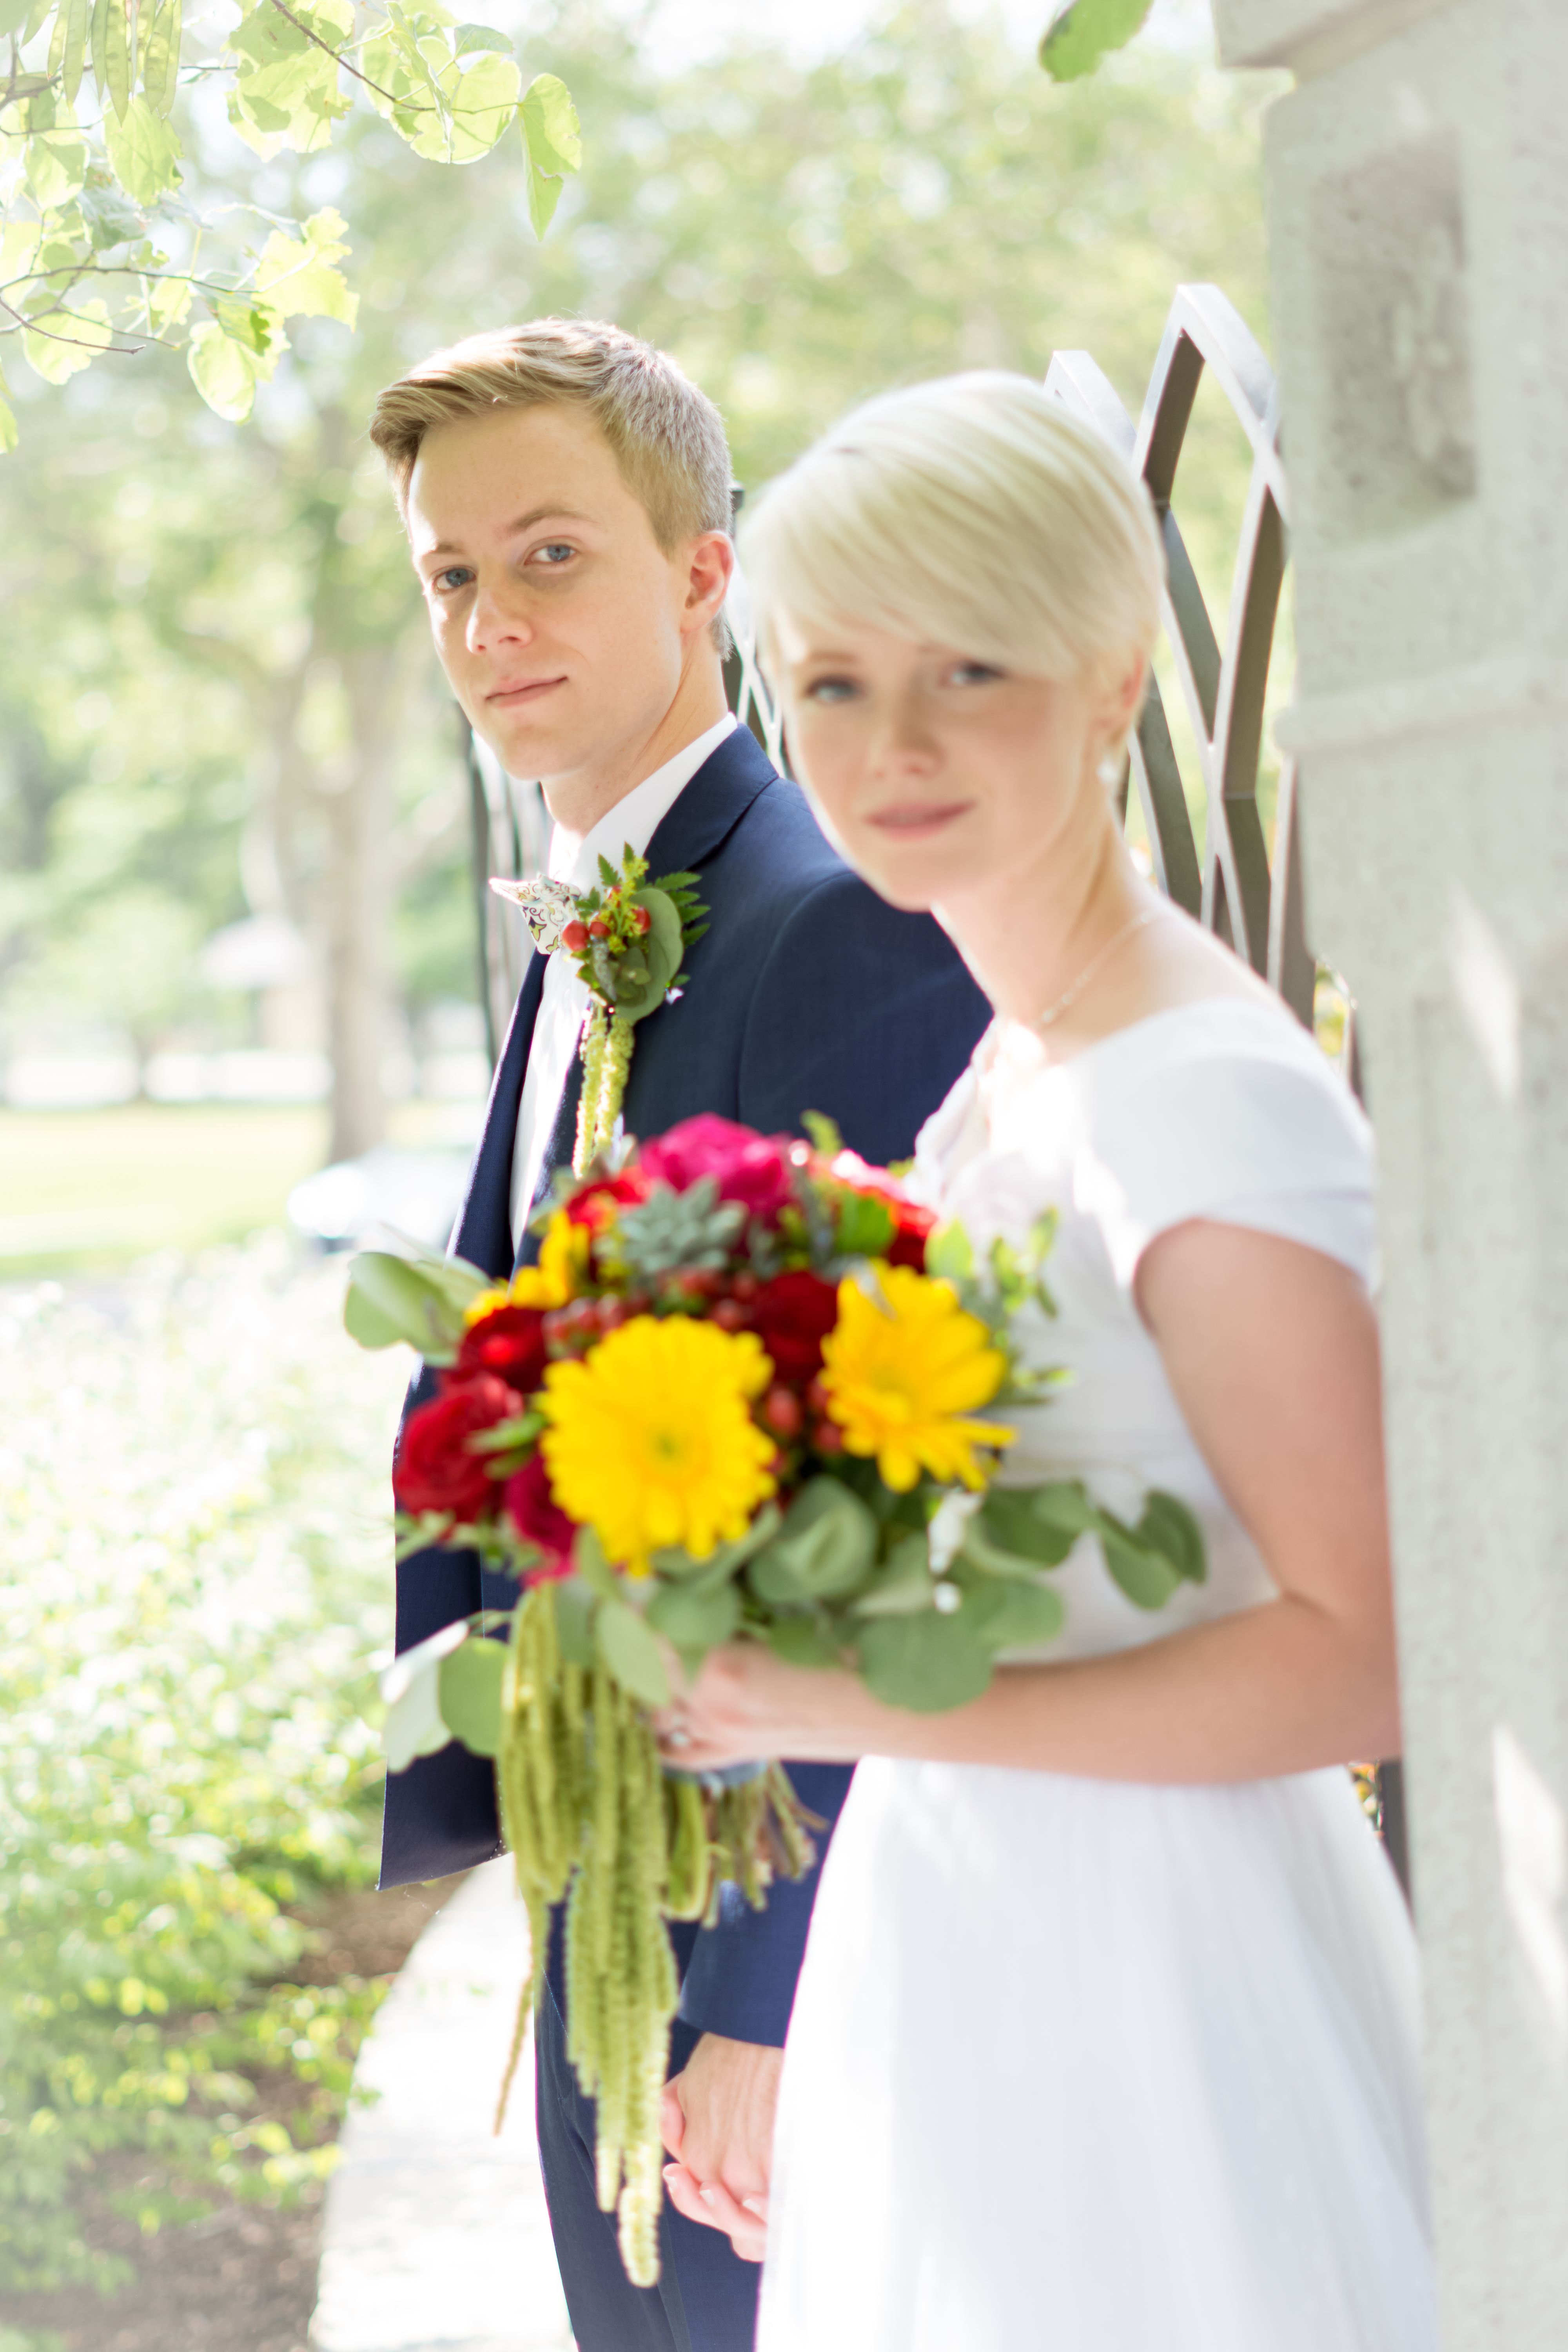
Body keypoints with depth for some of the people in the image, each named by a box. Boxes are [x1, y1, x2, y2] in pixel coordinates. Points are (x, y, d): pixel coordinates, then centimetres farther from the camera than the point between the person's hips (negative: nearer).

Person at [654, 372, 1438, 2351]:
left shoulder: (1214, 1096, -18)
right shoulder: (989, 1078, 7)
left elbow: (1360, 1653, -22)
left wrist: (869, 1708, -23)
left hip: (1161, 1993, -8)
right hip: (954, 1966, 8)